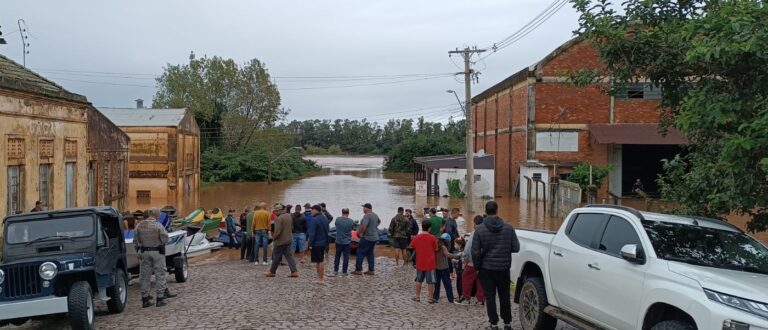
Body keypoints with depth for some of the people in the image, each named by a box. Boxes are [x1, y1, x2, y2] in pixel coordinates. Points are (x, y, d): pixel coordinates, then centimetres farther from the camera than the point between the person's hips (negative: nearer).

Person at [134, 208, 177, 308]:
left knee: (145, 276, 9)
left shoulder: (139, 225, 2)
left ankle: (145, 299, 12)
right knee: (160, 275, 4)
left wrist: (139, 251, 12)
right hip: (157, 252, -4)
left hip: (144, 252, 4)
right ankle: (160, 299, 5)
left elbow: (135, 241, 4)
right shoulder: (158, 225, -12)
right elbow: (165, 239, -12)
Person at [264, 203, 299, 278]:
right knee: (288, 255, 12)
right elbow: (292, 227, 14)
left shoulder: (278, 219, -22)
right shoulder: (289, 216, 4)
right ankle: (294, 271, 7)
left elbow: (277, 232, -24)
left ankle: (272, 272, 20)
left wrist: (273, 237, -7)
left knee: (276, 256, 6)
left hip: (280, 240, -8)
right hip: (289, 239, 8)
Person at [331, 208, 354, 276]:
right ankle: (344, 272, 9)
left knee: (337, 256, 14)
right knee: (346, 257, 6)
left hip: (339, 241, 1)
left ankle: (335, 271, 16)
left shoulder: (337, 219, -11)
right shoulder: (351, 221, -11)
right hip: (347, 241, -1)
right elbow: (351, 229, 2)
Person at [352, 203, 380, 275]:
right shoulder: (375, 215, 10)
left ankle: (358, 270, -3)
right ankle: (371, 270, 15)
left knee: (360, 253, -2)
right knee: (370, 254, 14)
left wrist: (361, 233, -15)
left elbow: (364, 226, -30)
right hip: (374, 237, 9)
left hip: (367, 238, -9)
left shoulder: (367, 216, -20)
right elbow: (379, 221, 32)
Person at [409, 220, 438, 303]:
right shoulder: (433, 238, -12)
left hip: (419, 263, 3)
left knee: (419, 280, 16)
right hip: (430, 263, -3)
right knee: (430, 282, 4)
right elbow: (436, 249, -5)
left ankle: (417, 297, 22)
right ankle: (431, 298, 8)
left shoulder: (416, 238, -3)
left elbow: (412, 248, 8)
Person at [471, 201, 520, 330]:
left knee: (490, 297, 6)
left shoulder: (480, 229, -11)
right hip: (504, 268, 2)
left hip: (487, 268, -2)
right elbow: (516, 248, -3)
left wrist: (477, 266, 4)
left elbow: (475, 252, -10)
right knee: (505, 296, 14)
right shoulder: (508, 228, -6)